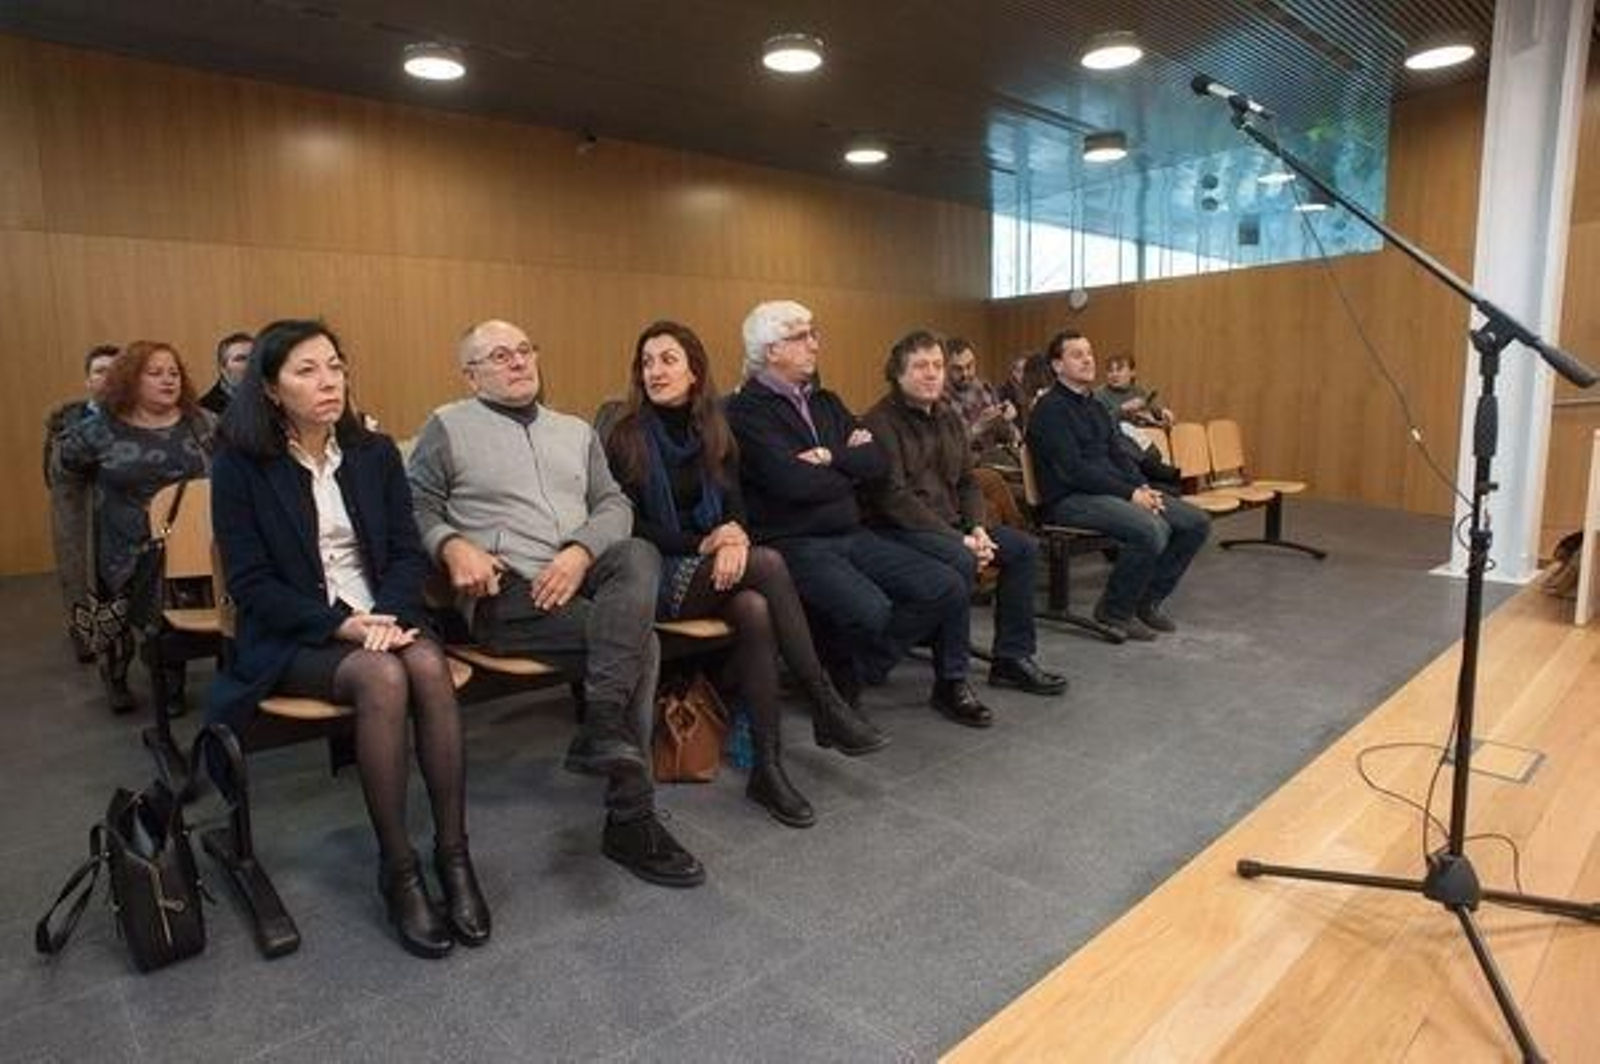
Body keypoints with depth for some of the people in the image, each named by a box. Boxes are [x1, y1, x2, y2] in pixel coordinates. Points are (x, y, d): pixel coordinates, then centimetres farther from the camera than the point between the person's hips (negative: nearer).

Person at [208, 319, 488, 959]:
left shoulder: (375, 452, 9)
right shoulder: (241, 466, -1)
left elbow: (408, 553, 5)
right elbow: (251, 583, -6)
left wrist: (389, 615, -14)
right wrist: (342, 623, -19)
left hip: (384, 616, 3)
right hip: (293, 636, -3)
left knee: (429, 665, -31)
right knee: (382, 677, -33)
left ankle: (453, 855, -23)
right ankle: (397, 870, -22)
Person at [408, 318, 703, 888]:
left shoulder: (576, 431, 24)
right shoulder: (447, 427, 13)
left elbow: (614, 504, 12)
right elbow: (419, 507, 5)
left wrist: (581, 552, -8)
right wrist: (452, 546, -16)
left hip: (583, 577, 4)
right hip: (507, 592, -4)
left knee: (639, 555, -31)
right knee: (640, 642, -25)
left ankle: (603, 728, -30)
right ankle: (631, 816, -17)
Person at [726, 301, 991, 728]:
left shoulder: (826, 402, 18)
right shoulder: (746, 411, -6)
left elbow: (879, 463, 7)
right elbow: (796, 483, -19)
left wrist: (832, 459, -12)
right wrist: (851, 466, -1)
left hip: (852, 534, 8)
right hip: (794, 544, -7)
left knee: (947, 588, -6)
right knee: (870, 609, -30)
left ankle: (849, 679, 4)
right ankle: (835, 684, 2)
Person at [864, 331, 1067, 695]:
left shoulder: (949, 418, 15)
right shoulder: (881, 422, -11)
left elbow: (967, 483, 18)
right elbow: (894, 498, -20)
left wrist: (977, 528, -3)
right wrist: (958, 539, -21)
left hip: (950, 524, 9)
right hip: (899, 528, -9)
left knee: (1025, 547, 1)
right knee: (960, 560, -33)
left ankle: (1012, 658, 8)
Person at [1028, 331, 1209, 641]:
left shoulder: (1096, 406, 20)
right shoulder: (1050, 409, -10)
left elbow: (1119, 454, 17)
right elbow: (1074, 470, -18)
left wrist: (1142, 487, -3)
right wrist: (1129, 493, -18)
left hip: (1114, 490, 9)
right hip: (1071, 499, -9)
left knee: (1196, 522, -1)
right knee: (1151, 531, -31)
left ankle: (1148, 600, 10)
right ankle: (1114, 611, -10)